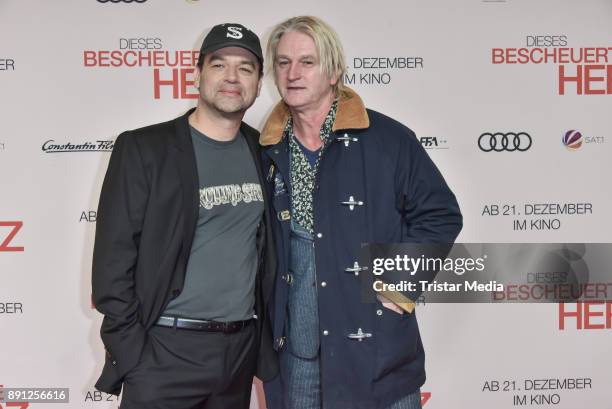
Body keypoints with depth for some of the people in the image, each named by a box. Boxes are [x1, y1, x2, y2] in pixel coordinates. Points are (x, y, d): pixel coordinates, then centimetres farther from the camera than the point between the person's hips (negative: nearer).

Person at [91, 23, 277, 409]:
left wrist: (270, 333, 9)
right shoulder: (143, 148, -7)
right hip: (165, 351, -4)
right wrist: (133, 355, -12)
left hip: (243, 347, 4)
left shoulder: (262, 152, 6)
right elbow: (113, 259, -9)